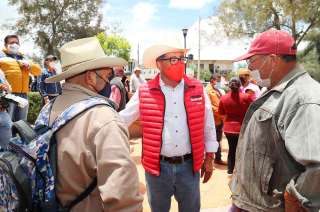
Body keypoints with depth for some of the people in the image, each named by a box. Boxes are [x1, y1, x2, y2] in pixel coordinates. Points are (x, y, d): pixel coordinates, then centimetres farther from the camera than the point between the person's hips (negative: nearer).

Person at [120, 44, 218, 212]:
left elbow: (208, 126, 5)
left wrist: (209, 158, 8)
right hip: (157, 166, -1)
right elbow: (121, 120, 1)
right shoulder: (144, 92, -7)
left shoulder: (197, 89, -2)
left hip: (189, 165, 1)